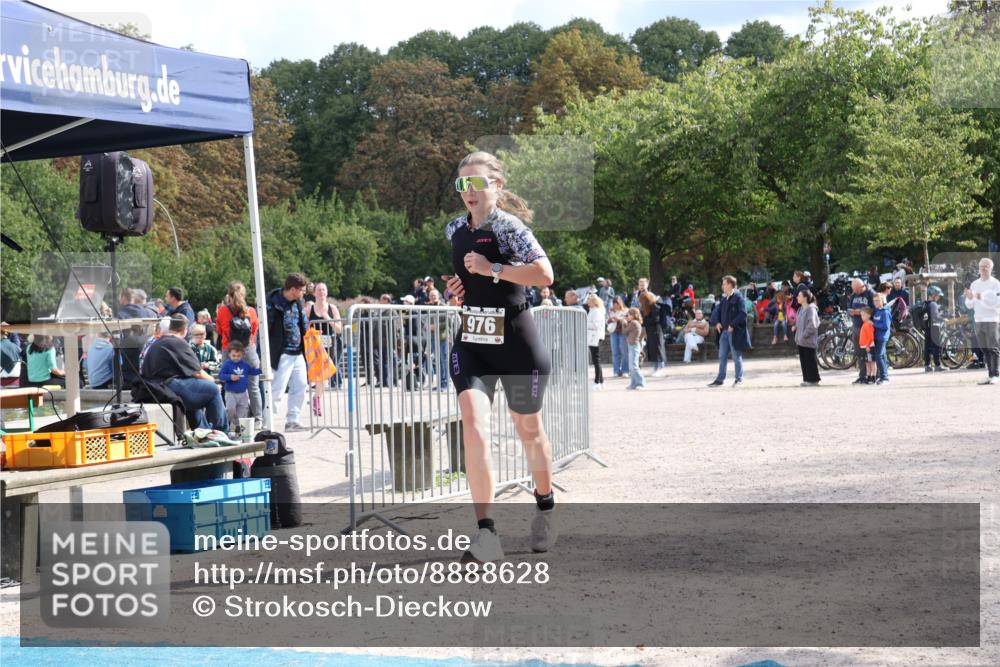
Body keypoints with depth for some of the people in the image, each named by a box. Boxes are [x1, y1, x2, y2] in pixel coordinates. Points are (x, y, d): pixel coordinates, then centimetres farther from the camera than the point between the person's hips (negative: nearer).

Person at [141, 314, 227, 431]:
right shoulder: (178, 342, -7)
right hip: (170, 387, -10)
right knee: (212, 389, -2)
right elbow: (197, 373, -8)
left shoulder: (155, 343, 19)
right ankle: (222, 433, 7)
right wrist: (211, 379, 14)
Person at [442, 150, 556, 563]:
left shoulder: (508, 225, -12)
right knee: (474, 426, -17)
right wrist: (459, 283, 7)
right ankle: (486, 532, -20)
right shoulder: (455, 231, 8)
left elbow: (544, 274, -25)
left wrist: (492, 270, -23)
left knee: (528, 430, 14)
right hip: (471, 342, 4)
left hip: (515, 341, -4)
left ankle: (545, 506, 41)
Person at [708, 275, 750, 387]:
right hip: (724, 331, 7)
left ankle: (739, 379, 11)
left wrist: (732, 325, -19)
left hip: (735, 331, -7)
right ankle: (720, 379, 14)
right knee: (722, 356, 9)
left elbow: (743, 313, -16)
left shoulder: (737, 297, -10)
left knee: (736, 356, 2)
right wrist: (717, 322, 2)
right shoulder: (723, 298, 13)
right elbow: (717, 311, 19)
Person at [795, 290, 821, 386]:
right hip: (801, 341, 9)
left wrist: (805, 335, -20)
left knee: (810, 360, -1)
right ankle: (807, 379, 18)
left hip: (808, 341, -9)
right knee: (803, 360, 11)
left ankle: (813, 379, 7)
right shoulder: (801, 309, 13)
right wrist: (797, 336, 13)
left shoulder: (811, 309, -14)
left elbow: (812, 324, -22)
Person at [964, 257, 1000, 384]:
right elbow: (969, 305, 16)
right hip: (978, 321, 6)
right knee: (985, 350, 7)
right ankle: (990, 374, 10)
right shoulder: (974, 284, 15)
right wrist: (969, 298, -5)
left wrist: (983, 298, -24)